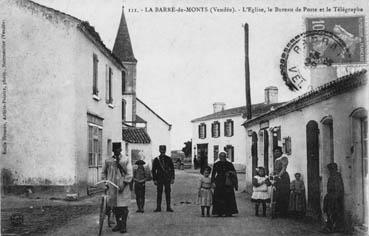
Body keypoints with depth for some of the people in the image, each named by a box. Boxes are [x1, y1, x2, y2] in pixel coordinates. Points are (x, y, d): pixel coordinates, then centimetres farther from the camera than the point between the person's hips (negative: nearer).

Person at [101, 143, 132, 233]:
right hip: (112, 188, 3)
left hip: (123, 187, -3)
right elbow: (103, 173, 18)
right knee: (114, 207, 8)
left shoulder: (126, 160, 2)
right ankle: (118, 224, 21)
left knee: (123, 207, -4)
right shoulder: (108, 161, 9)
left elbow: (129, 174, -3)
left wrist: (124, 184, -12)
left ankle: (124, 225, 2)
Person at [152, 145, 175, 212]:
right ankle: (158, 207, 7)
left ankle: (168, 207, 8)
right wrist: (154, 179, -1)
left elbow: (172, 169, 7)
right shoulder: (156, 159, 2)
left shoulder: (168, 159, 5)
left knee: (168, 193, 2)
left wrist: (172, 178, 2)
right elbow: (153, 170, 4)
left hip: (167, 179, 0)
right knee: (159, 193, 1)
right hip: (159, 179, 0)